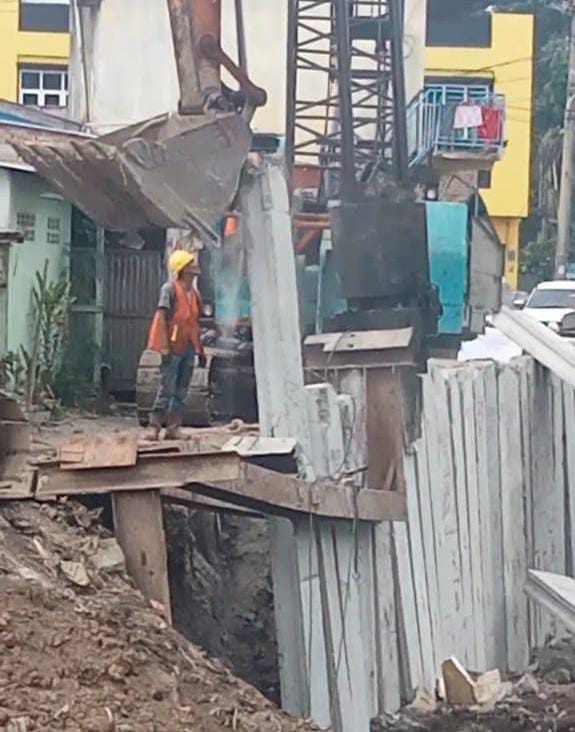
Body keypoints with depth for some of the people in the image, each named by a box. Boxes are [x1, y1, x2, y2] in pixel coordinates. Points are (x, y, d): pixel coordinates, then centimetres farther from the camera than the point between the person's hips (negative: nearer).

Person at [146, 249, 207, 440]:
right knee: (167, 388, -9)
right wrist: (165, 347, -19)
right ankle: (155, 427, -6)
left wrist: (200, 350, 18)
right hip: (173, 346, -7)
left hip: (188, 347, 7)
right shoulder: (170, 289, -6)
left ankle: (173, 429, 9)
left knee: (182, 391, 6)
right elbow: (161, 317, -12)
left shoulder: (194, 292, 15)